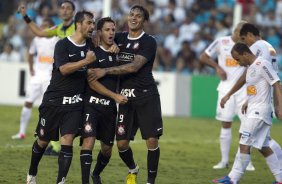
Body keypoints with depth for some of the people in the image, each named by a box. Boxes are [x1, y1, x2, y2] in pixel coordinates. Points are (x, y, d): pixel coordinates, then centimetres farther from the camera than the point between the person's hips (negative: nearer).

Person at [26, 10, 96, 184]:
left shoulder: (91, 45, 5)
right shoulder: (63, 45, -10)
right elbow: (64, 69, -22)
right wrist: (86, 61, -25)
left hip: (75, 103, 3)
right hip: (54, 100, -3)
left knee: (67, 141, -12)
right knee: (43, 141, 10)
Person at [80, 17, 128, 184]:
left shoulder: (117, 53, 11)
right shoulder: (93, 53, -5)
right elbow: (92, 83, -12)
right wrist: (115, 96, -15)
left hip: (110, 107, 5)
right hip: (92, 103, -5)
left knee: (107, 148, 11)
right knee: (89, 140, -20)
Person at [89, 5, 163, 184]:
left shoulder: (149, 42, -6)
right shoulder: (119, 38, 10)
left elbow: (134, 66, -17)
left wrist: (105, 71, -19)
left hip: (146, 96, -4)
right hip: (125, 97, 4)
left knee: (152, 140, -11)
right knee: (122, 143, 0)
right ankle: (133, 170, 30)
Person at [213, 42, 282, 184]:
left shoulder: (263, 64, -13)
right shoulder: (250, 67, 15)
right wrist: (248, 102, 12)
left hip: (260, 110, -10)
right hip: (253, 111, 10)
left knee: (244, 144, -11)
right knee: (263, 147, 10)